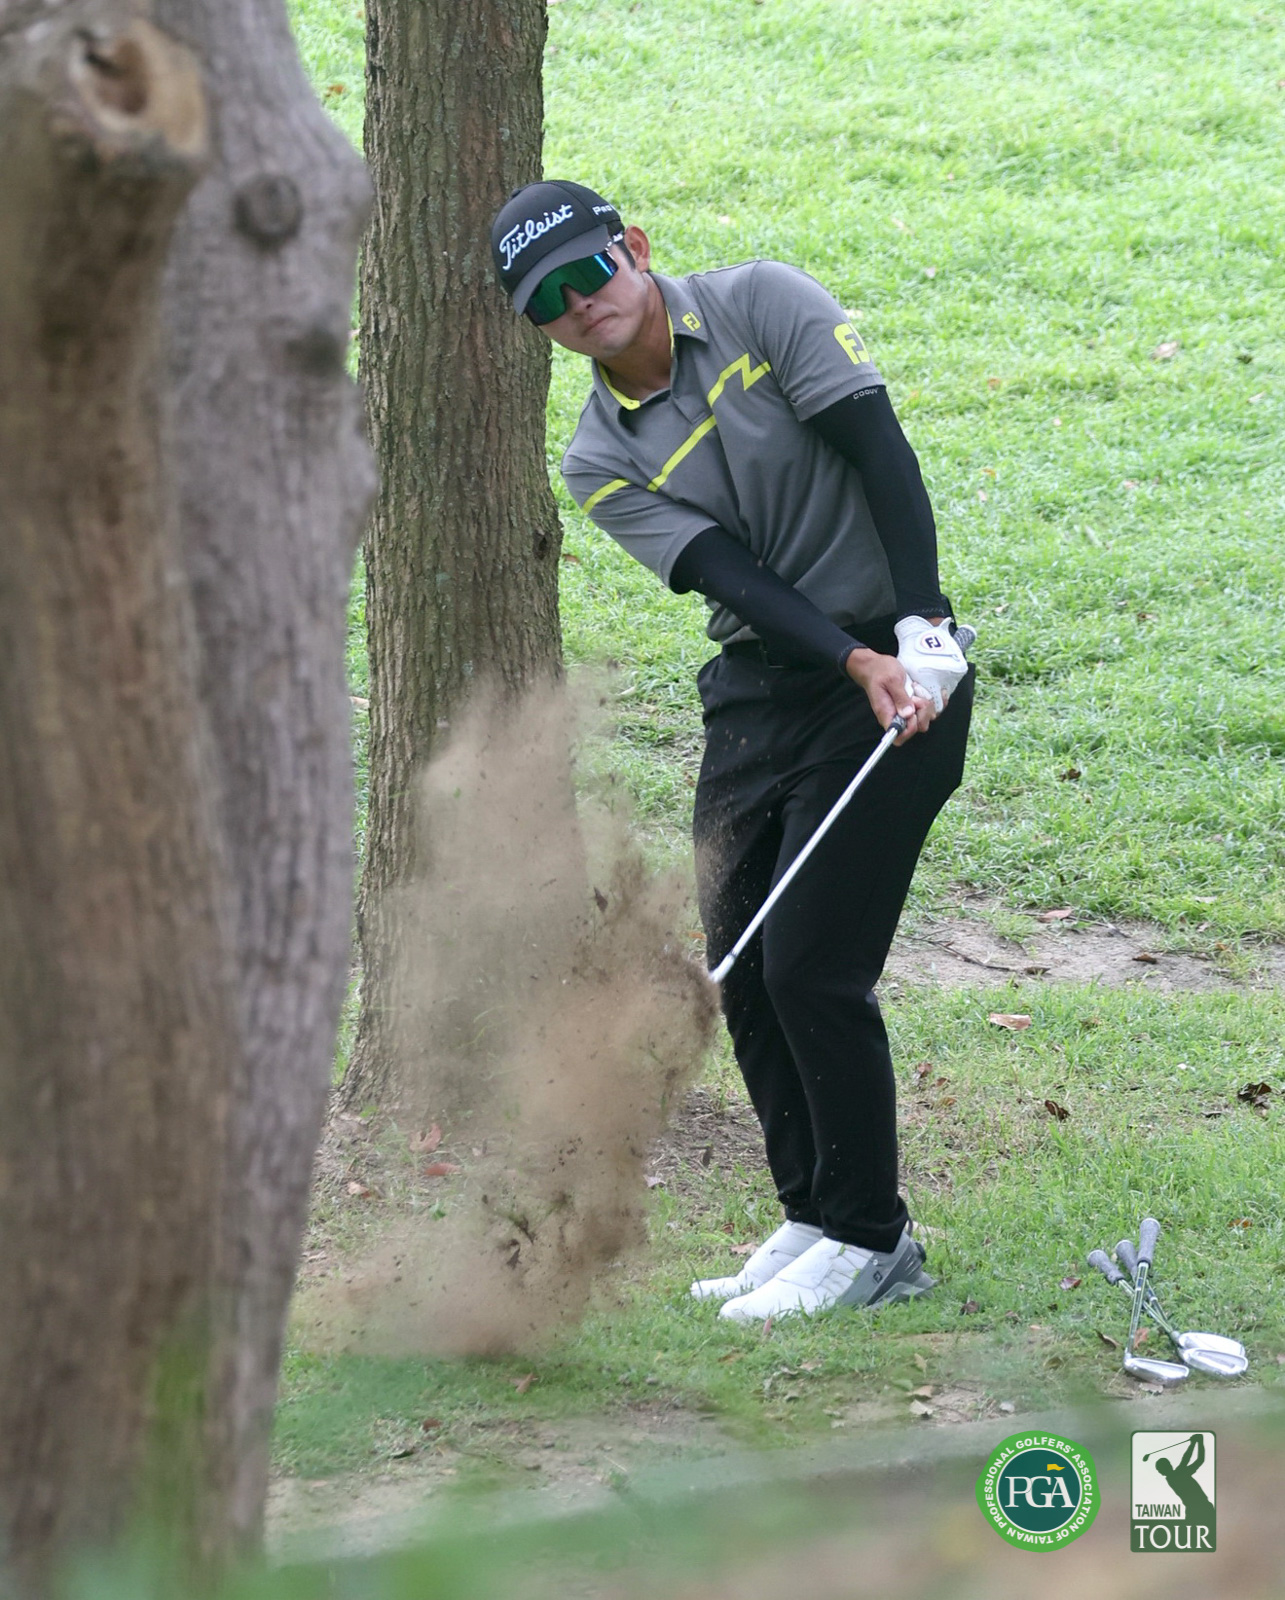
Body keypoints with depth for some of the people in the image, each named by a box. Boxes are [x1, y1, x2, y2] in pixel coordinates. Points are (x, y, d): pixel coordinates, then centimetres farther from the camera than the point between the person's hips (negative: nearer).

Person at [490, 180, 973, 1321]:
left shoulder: (767, 305, -7)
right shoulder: (603, 464, 2)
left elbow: (879, 451, -14)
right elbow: (735, 577, -10)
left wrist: (922, 627, -24)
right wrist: (858, 664, -25)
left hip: (903, 672, -5)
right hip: (758, 691, 5)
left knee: (812, 970, -10)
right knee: (743, 970, 4)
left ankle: (870, 1239, 4)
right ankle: (814, 1218, 20)